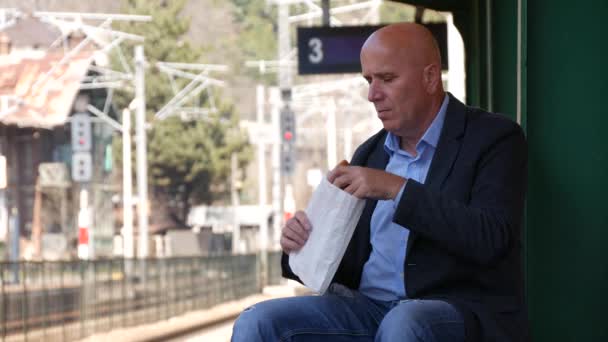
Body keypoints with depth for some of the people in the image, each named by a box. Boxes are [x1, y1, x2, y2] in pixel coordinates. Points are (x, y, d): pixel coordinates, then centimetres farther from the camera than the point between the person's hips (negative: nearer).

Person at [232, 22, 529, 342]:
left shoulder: (495, 138, -1)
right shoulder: (370, 153, 17)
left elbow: (490, 238, -17)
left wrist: (398, 189, -20)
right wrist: (305, 243, -4)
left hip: (461, 311, -5)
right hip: (370, 306, 6)